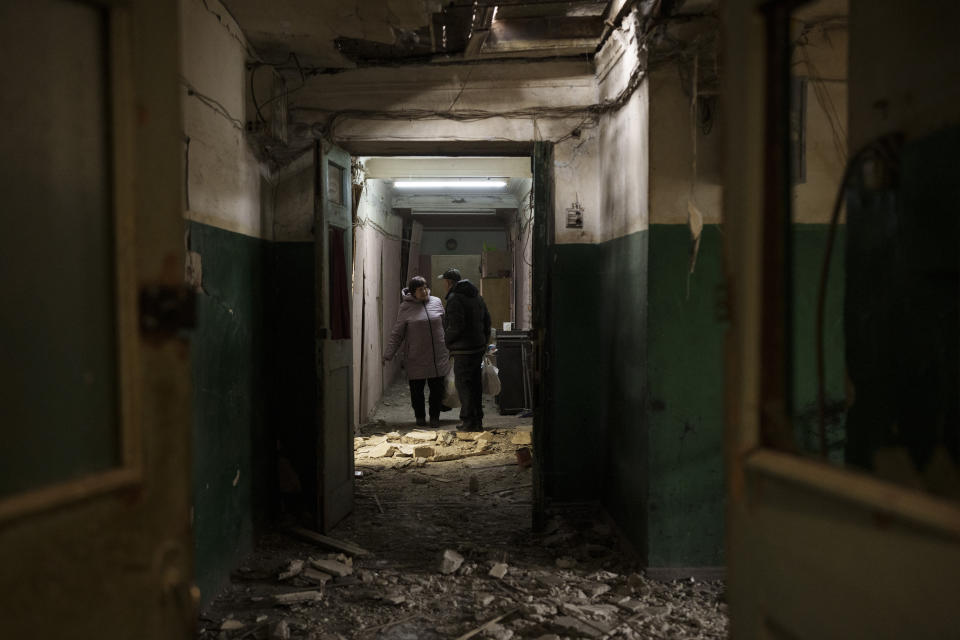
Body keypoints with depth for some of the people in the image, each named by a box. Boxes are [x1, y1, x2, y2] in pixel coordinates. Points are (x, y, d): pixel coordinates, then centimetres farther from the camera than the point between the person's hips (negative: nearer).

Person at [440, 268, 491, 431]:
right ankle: (477, 420, 20)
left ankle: (469, 421, -4)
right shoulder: (477, 295, 14)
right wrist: (484, 341, 21)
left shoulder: (454, 298, -13)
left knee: (463, 384, -3)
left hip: (463, 349, -8)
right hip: (478, 347, 9)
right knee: (475, 383, 14)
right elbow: (487, 321, 17)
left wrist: (446, 339, -5)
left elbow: (456, 326, -21)